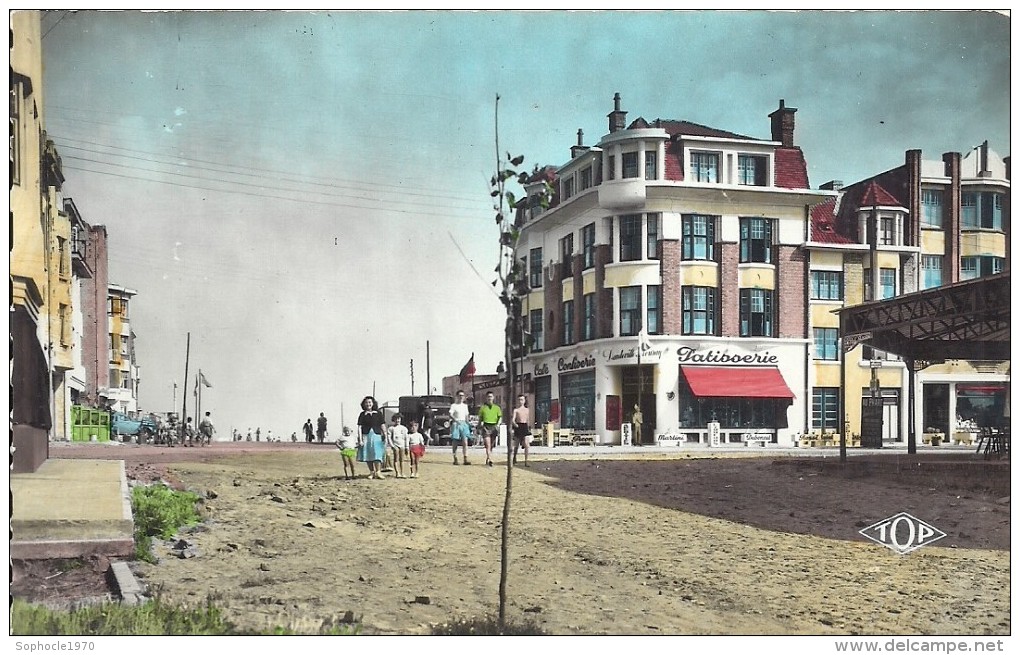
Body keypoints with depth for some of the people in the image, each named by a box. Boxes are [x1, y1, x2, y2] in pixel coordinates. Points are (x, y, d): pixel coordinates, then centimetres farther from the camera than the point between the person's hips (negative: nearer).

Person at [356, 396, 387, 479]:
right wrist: (360, 440, -7)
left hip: (377, 436, 0)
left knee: (377, 454, -10)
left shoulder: (378, 413, 7)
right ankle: (371, 472, 13)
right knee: (368, 455, 3)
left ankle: (378, 472, -8)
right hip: (366, 436, 0)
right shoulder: (362, 415, 4)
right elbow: (359, 427, 0)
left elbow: (382, 425, 9)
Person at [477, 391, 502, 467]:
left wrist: (498, 424, -10)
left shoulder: (496, 407, 12)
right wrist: (479, 426, 11)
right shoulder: (483, 407, 9)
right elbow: (480, 419, 15)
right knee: (488, 445, -15)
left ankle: (487, 460, 22)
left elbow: (500, 417, 7)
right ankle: (490, 460, -26)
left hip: (494, 427, 2)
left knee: (491, 445, 8)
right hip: (486, 427, -2)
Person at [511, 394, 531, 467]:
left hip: (525, 427, 2)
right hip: (518, 427, -2)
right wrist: (515, 424, -28)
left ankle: (526, 461, -10)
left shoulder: (527, 410, 14)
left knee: (526, 445, -12)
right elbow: (513, 419, -9)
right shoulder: (516, 410, 2)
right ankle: (514, 457, 36)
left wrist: (529, 428, 22)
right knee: (516, 445, 9)